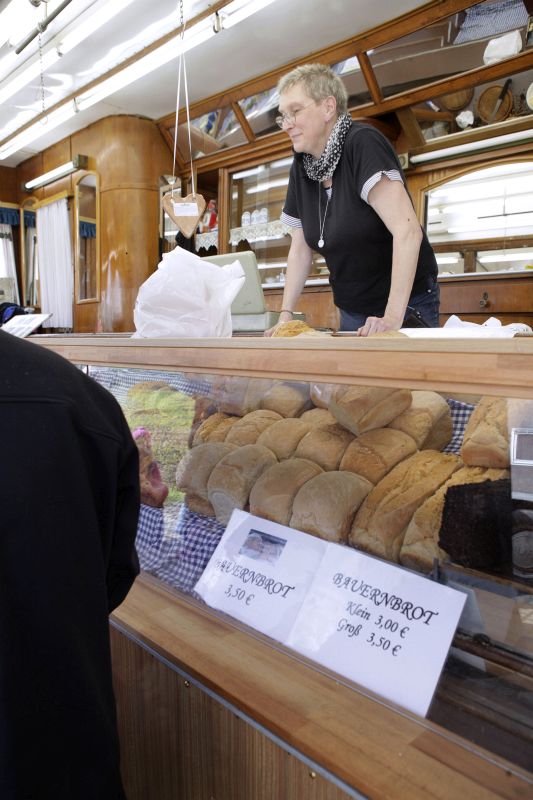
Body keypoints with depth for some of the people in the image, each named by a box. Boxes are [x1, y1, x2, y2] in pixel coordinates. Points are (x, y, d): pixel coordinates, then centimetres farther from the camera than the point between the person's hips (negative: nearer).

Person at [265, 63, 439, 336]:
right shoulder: (302, 166, 2)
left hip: (407, 306, -6)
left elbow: (408, 231, -28)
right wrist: (285, 315, -1)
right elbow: (300, 249, 7)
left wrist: (392, 317, -32)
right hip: (352, 312, 6)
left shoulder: (361, 143, -18)